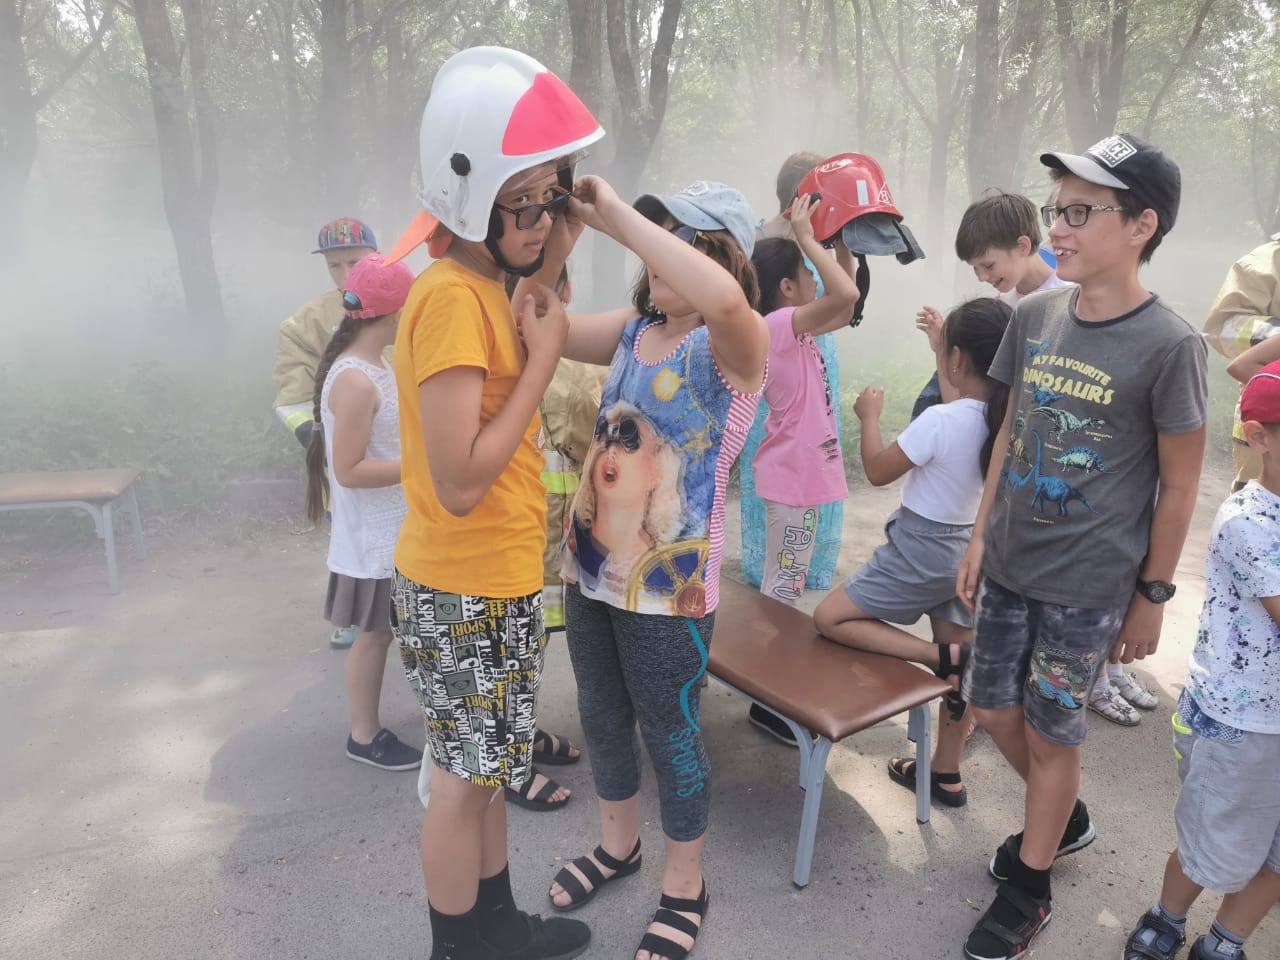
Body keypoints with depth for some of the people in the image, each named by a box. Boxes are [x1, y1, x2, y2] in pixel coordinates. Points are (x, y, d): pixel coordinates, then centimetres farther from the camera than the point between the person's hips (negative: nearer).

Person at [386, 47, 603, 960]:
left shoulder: (487, 287, 7)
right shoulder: (453, 298, -22)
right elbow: (460, 484, -25)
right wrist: (543, 358, -20)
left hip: (496, 580, 9)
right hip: (468, 589, -9)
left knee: (487, 762, 21)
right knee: (466, 773, 9)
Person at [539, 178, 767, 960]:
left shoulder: (734, 347, -16)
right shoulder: (634, 329, 4)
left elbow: (721, 299, -39)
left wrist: (614, 214, -32)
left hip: (669, 586, -6)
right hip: (590, 565, 7)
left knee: (670, 734, 11)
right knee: (602, 719, 22)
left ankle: (685, 888, 35)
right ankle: (618, 845, 48)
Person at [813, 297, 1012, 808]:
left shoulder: (938, 421, -26)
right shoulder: (1005, 418, -4)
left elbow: (878, 470, -13)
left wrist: (869, 416, 2)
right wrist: (938, 348, 26)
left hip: (922, 548, -8)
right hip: (971, 547, 8)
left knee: (829, 618, 1)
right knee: (958, 664, 16)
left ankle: (940, 656, -10)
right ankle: (946, 775, 28)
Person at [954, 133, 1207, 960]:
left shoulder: (1169, 346, -15)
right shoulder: (1034, 316, 0)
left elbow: (1181, 486, -8)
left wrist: (1152, 596, -4)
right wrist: (981, 535, 9)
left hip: (1087, 586, -5)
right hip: (1009, 565, 6)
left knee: (1051, 734, 8)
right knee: (993, 710, 16)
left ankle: (1030, 890, 33)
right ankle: (1067, 819, 47)